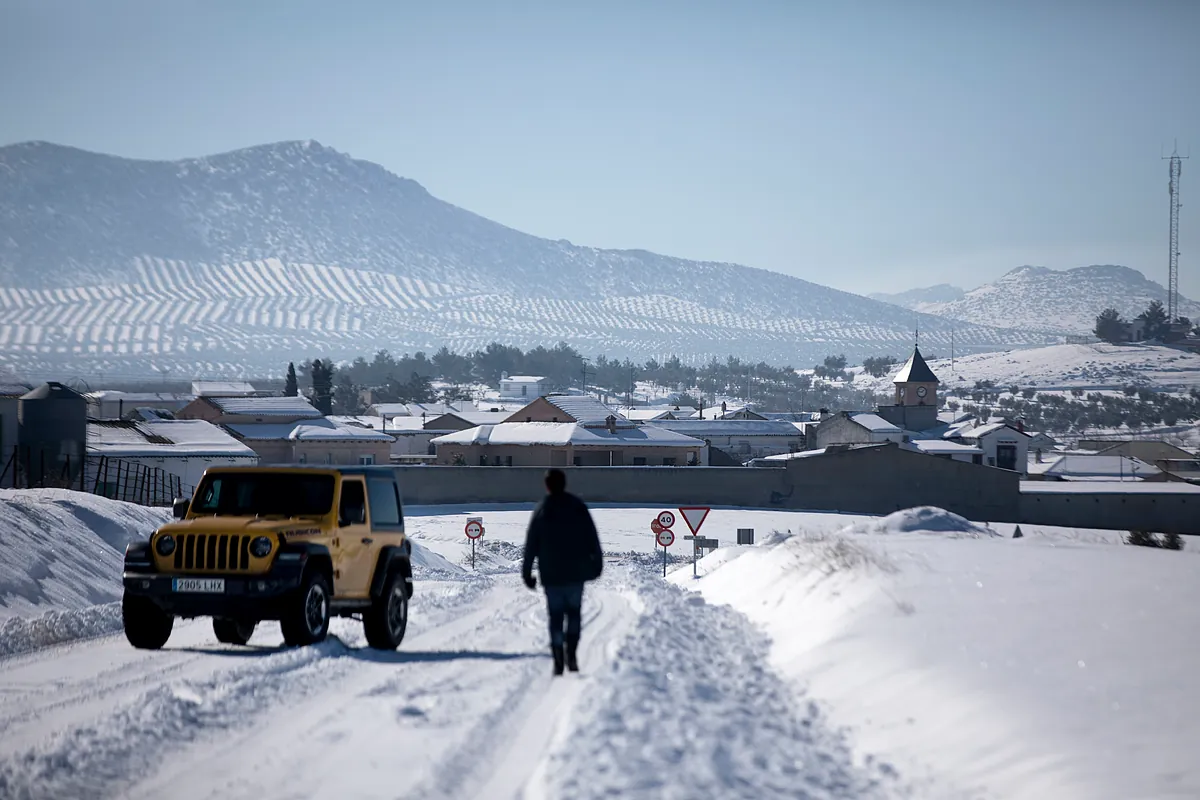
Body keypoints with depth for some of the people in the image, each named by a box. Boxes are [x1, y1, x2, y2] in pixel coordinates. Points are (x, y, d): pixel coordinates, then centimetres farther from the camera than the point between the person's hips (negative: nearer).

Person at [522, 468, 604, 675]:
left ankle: (558, 661, -2)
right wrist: (597, 563, 12)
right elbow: (593, 539, 2)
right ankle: (571, 652, -4)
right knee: (573, 613, 13)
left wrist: (527, 572, 6)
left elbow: (531, 545, -1)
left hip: (551, 575, -1)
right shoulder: (578, 507, 0)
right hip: (576, 573, 1)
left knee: (555, 616, 4)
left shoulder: (540, 511, -2)